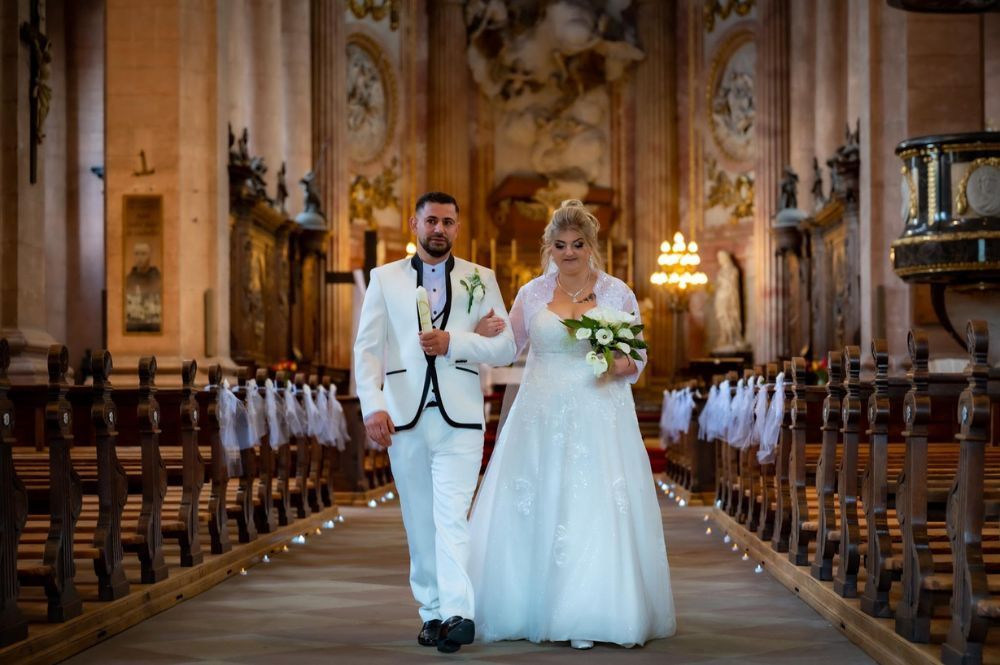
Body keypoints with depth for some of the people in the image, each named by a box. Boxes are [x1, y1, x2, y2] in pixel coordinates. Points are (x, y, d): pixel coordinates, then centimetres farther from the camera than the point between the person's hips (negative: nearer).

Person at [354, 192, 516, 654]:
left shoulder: (481, 280, 9)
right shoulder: (385, 279, 10)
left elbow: (505, 348, 4)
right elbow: (367, 349, 2)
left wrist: (453, 342, -11)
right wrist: (372, 406, -11)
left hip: (459, 417, -2)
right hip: (405, 416, 2)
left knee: (452, 517, -14)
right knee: (419, 521, 7)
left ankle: (458, 613, -22)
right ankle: (432, 611, 14)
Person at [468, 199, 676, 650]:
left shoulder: (617, 293, 4)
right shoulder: (532, 294, 8)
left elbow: (637, 360, 7)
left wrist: (624, 366, -15)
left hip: (599, 418, -2)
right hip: (542, 418, 2)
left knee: (597, 513, -5)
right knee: (534, 510, 0)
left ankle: (588, 617, 2)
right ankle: (535, 609, 10)